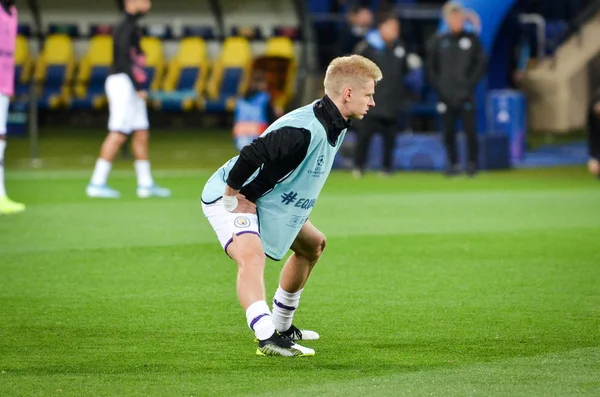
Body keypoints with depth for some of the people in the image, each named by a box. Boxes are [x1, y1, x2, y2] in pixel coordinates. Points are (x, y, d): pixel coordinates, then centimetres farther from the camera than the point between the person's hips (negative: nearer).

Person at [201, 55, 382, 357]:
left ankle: (282, 327, 34)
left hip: (268, 204, 11)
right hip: (231, 197, -11)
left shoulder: (335, 125, 1)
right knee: (252, 255, -34)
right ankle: (267, 338, -49)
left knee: (313, 244, 23)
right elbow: (250, 156, -38)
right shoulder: (304, 130, -32)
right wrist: (232, 198, -26)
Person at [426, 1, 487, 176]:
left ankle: (472, 162, 4)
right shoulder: (438, 41, 8)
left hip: (466, 95, -2)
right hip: (446, 95, 2)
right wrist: (438, 85, 1)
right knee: (448, 132, 3)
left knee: (470, 130, -6)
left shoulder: (472, 39, 4)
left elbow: (481, 63, 4)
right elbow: (431, 67, 13)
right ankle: (453, 163, 12)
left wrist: (470, 83, -5)